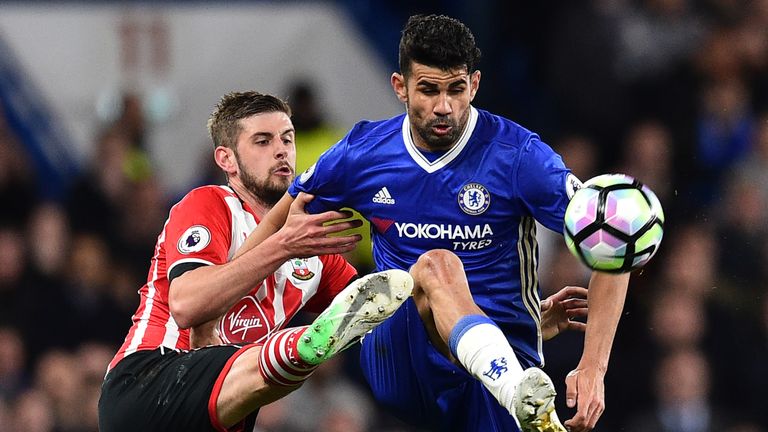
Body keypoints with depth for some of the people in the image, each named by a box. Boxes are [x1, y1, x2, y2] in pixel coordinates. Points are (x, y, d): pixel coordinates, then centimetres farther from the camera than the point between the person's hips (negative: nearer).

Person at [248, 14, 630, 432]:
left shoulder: (517, 154, -4)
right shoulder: (362, 153, 5)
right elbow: (280, 222, 21)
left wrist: (591, 369, -15)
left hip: (503, 360, 0)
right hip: (398, 372, 0)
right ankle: (520, 395, -57)